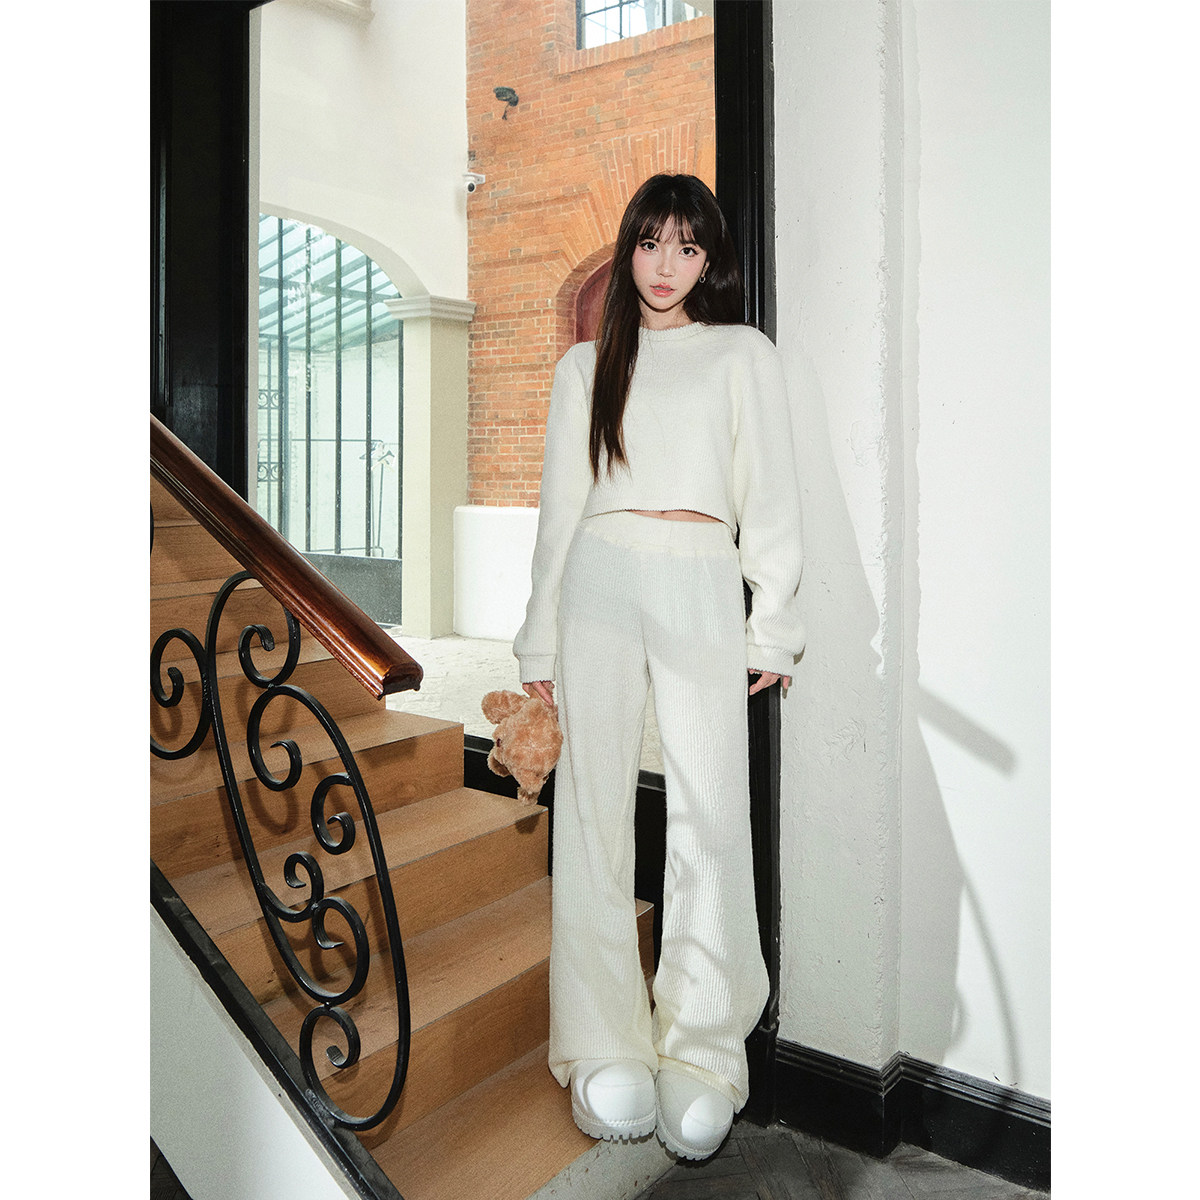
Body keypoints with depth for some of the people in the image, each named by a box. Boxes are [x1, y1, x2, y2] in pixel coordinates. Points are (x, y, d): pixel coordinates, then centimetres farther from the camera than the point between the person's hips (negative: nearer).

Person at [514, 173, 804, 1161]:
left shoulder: (744, 353, 15)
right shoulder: (585, 365, 19)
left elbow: (770, 495, 9)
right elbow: (560, 506, 16)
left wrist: (772, 624, 1)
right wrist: (542, 639, 10)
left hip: (702, 582, -1)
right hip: (601, 579, 2)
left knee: (710, 815, -6)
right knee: (596, 810, -2)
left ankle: (701, 1057, 6)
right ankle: (609, 1053, 7)